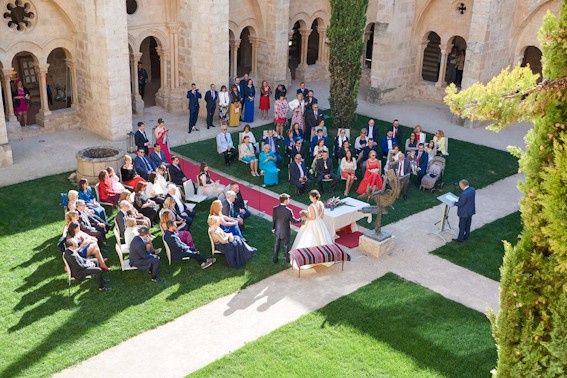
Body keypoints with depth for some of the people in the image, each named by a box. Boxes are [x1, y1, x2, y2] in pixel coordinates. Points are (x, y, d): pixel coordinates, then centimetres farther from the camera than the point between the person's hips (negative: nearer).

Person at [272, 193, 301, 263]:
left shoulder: (275, 209, -13)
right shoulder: (288, 211, -24)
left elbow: (273, 220, -4)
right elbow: (293, 221, -15)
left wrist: (273, 228, 11)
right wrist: (300, 220, 3)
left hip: (277, 230, 3)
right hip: (286, 231, -3)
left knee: (277, 244, 18)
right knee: (286, 245, 16)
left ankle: (275, 259, 26)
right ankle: (287, 259, 30)